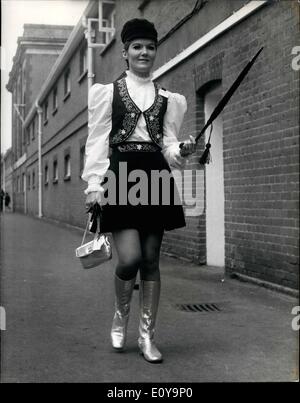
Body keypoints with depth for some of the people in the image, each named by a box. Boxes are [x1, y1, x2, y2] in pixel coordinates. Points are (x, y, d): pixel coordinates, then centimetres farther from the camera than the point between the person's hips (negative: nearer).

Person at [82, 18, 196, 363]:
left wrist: (182, 152, -12)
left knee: (151, 260, 2)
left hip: (155, 176, 3)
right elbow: (97, 141, 3)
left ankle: (147, 335, 12)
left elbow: (169, 145, 11)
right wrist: (94, 184, -7)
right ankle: (121, 314, 18)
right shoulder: (106, 92, 7)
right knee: (130, 258, -13)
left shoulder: (169, 99, 14)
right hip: (120, 174, -3)